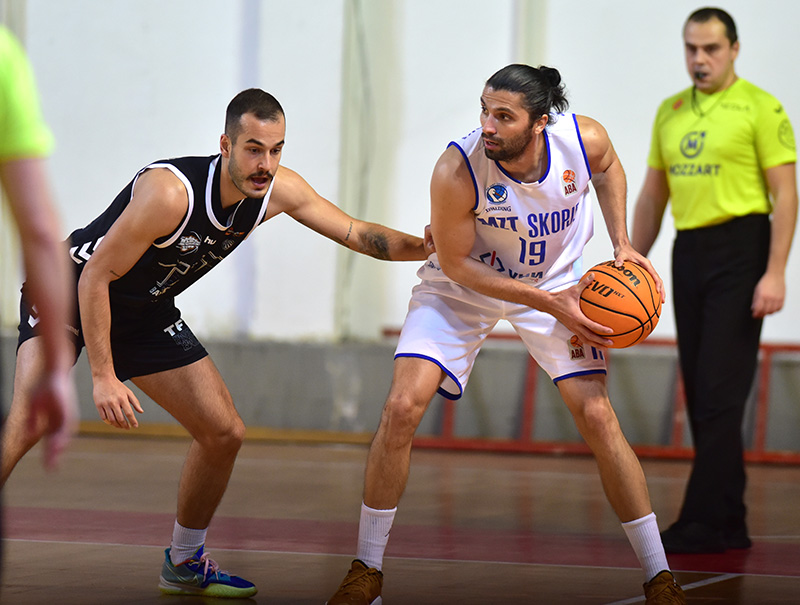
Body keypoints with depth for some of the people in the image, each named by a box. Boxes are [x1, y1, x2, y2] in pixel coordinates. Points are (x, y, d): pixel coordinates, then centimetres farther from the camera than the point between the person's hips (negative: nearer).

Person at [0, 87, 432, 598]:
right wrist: (104, 377, -29)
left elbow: (354, 233, 2)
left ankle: (184, 564, 23)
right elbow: (96, 277, -27)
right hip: (73, 292, -7)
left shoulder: (279, 191, -13)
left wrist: (426, 247, -12)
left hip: (146, 313, 7)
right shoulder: (170, 192, -34)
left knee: (224, 433, 4)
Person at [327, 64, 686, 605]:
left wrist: (622, 243, -8)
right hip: (464, 287, -1)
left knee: (598, 417, -8)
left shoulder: (585, 139, -25)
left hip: (558, 284, 2)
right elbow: (455, 263, -20)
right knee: (402, 407, -16)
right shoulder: (457, 170, -33)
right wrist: (550, 304, -25)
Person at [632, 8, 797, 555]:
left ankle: (701, 524, -10)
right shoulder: (670, 113, 14)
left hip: (740, 250, -7)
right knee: (701, 395, 7)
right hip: (688, 252, 7)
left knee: (721, 392, -10)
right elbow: (653, 196, 19)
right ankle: (730, 524, 13)